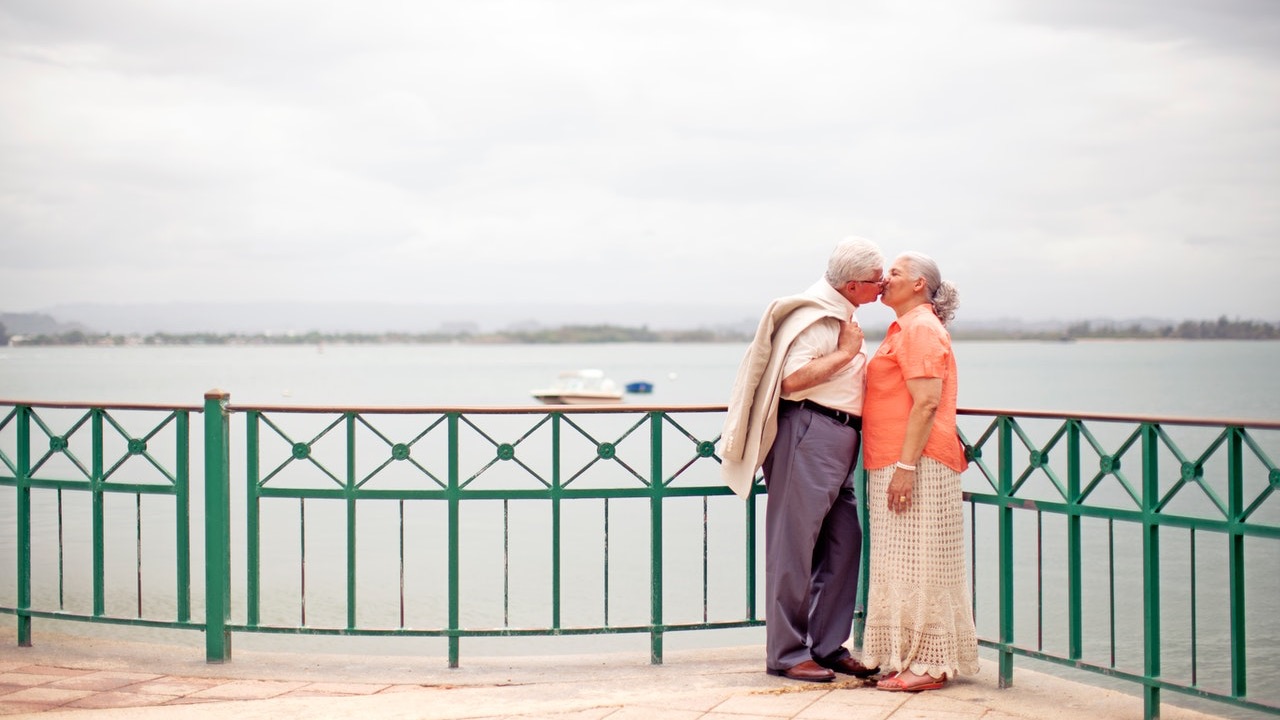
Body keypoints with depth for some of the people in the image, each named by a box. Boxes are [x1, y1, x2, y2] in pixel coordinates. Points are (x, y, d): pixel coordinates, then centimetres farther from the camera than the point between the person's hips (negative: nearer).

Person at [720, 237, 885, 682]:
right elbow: (793, 379, -24)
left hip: (839, 438, 10)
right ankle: (786, 654, 0)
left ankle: (828, 645, 16)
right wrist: (845, 353, -15)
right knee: (795, 544, -5)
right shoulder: (814, 314, -12)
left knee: (843, 543, 8)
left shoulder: (844, 315, 19)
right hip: (809, 432, -10)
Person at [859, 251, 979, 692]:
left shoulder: (921, 329, -11)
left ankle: (929, 664, -6)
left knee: (915, 564, -8)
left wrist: (905, 465, -24)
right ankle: (911, 657, 14)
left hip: (915, 465, -10)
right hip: (895, 464, 10)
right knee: (907, 565, 10)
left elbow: (927, 403, -19)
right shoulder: (905, 329, 22)